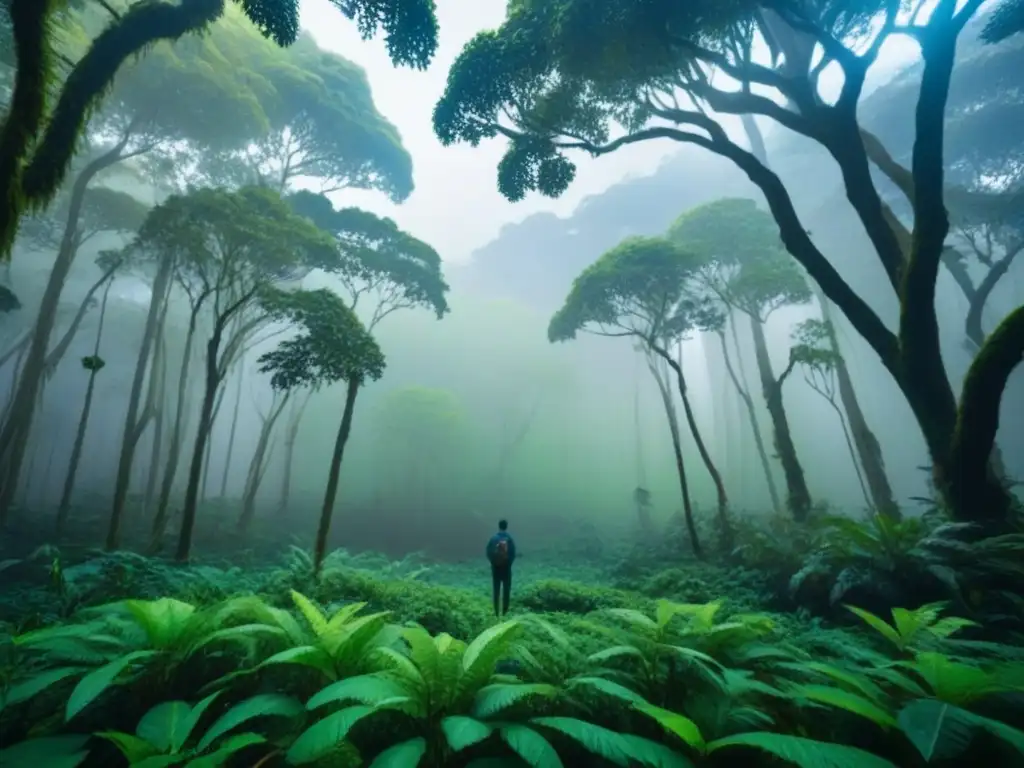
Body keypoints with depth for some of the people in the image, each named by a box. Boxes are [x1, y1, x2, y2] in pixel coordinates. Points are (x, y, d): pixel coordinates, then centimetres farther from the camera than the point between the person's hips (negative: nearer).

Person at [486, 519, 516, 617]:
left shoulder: (493, 538, -4)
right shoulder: (510, 539, -7)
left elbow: (488, 552, -4)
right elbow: (513, 554, -9)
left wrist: (493, 562, 9)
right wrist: (509, 563, 5)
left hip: (495, 566, 1)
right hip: (506, 567, -1)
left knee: (496, 590, 9)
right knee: (506, 590, 6)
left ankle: (496, 612, 11)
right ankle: (504, 612, 6)